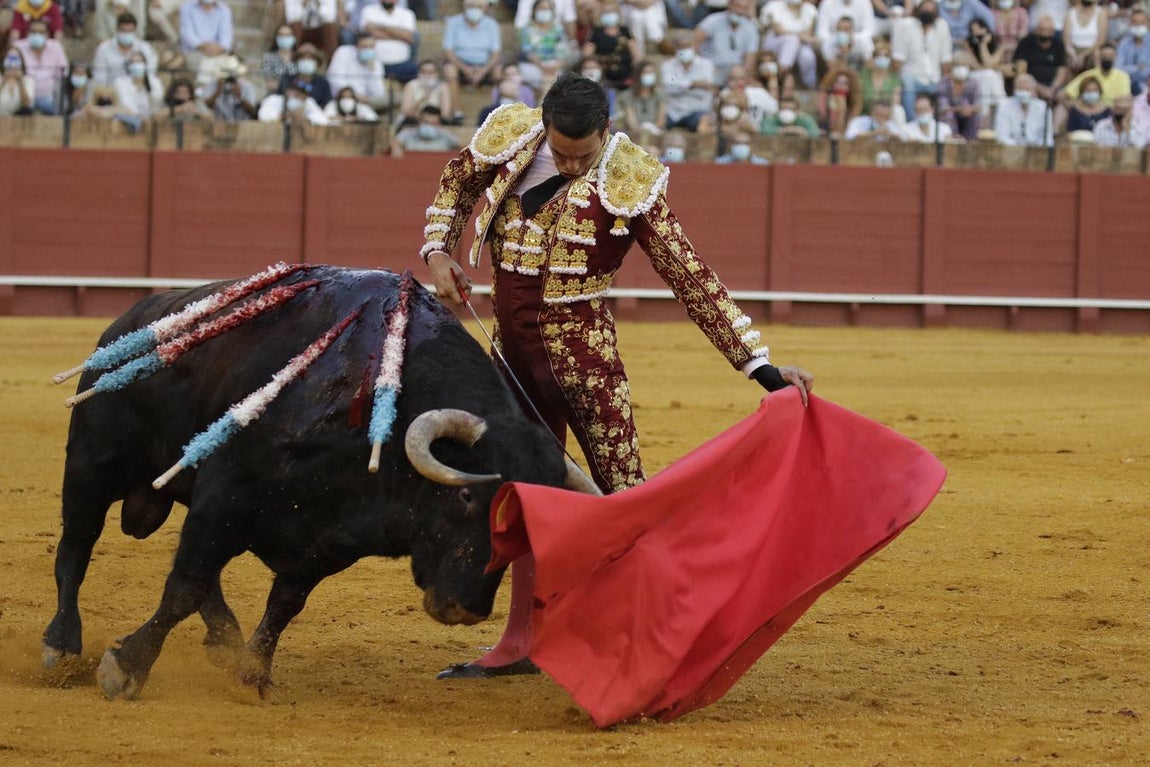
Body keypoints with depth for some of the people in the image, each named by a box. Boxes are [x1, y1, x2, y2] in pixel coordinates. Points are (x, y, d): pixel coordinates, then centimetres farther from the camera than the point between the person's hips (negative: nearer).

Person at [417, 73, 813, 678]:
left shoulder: (629, 186, -16)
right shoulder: (510, 139, -3)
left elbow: (695, 283, -14)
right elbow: (457, 182, 20)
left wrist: (764, 371, -17)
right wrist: (437, 251, 4)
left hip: (580, 351, -5)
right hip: (512, 346, 5)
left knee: (620, 491, -10)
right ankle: (521, 644, 24)